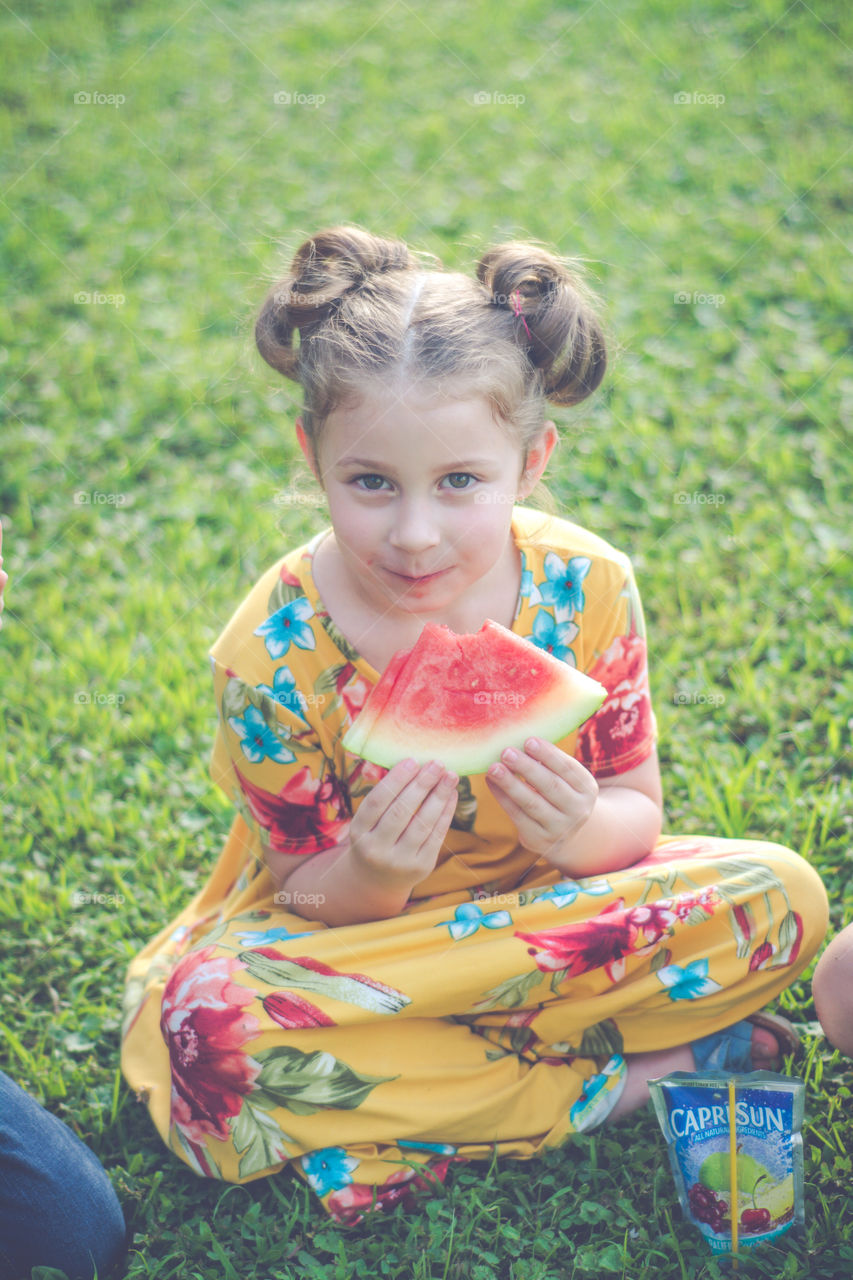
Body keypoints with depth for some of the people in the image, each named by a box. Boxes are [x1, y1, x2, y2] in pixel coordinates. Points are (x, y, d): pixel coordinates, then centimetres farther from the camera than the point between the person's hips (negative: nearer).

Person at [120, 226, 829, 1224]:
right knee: (210, 1024, -33)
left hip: (549, 899, 2)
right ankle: (630, 1075, -18)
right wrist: (369, 874, -37)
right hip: (351, 935, -1)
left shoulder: (586, 587, -16)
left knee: (780, 895, -19)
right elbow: (311, 900, -12)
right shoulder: (273, 652, -20)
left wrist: (581, 831, -32)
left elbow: (636, 814, -7)